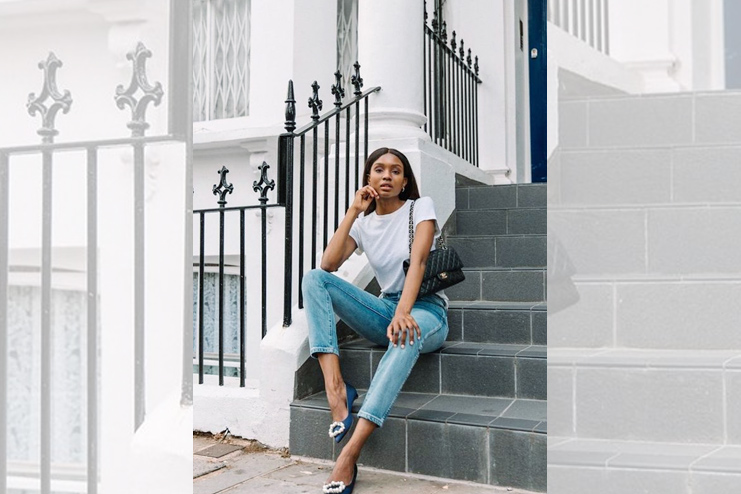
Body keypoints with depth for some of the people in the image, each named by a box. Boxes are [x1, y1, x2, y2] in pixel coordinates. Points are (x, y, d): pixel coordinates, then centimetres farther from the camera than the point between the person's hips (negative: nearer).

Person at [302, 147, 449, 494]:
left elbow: (418, 261, -18)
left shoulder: (420, 207, 0)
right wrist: (353, 212, -8)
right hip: (385, 308, 4)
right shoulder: (363, 223, 10)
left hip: (425, 311, -4)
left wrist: (403, 312, -34)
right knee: (313, 278, -16)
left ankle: (348, 456, -48)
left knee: (407, 334, -42)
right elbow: (327, 265, -6)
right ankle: (336, 388, -33)